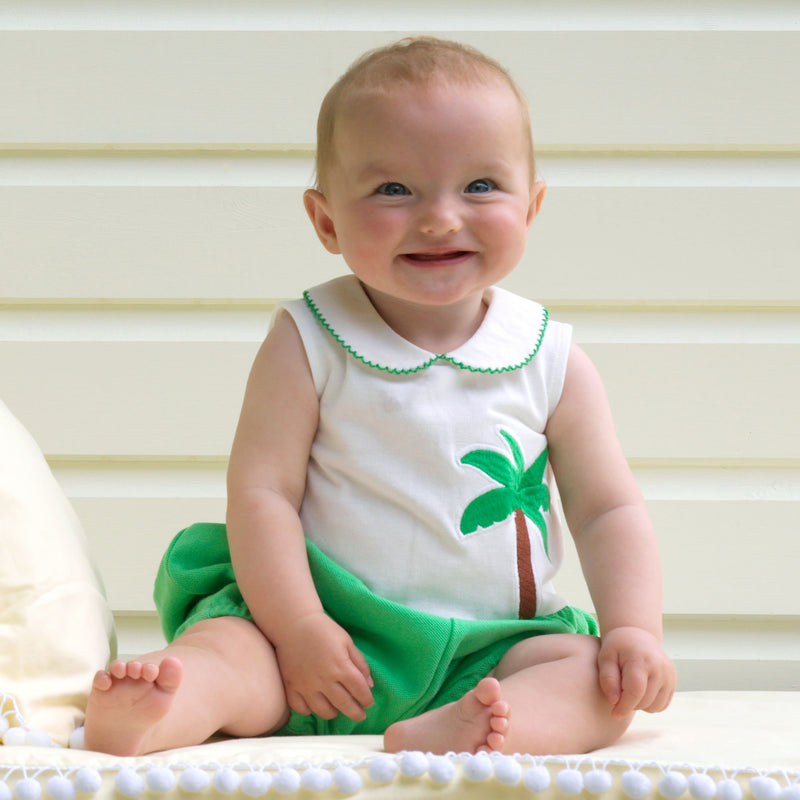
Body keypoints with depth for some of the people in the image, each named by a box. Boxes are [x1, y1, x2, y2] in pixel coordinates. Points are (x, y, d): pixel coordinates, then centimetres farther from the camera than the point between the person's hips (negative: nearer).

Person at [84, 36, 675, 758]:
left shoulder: (552, 363, 3)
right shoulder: (309, 344, -3)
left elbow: (608, 511, 6)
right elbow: (262, 491, -8)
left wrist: (635, 630, -10)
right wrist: (297, 629, -19)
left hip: (489, 651, 2)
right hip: (333, 633, -1)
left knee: (598, 679, -24)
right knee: (226, 646, -26)